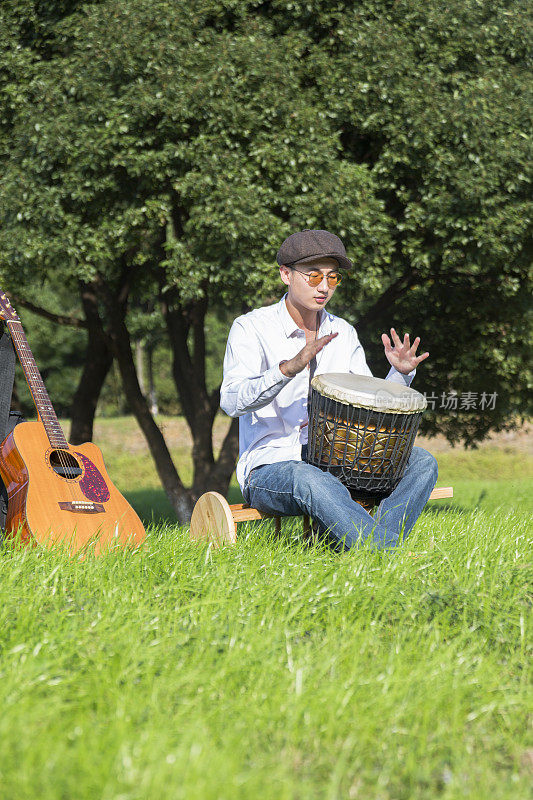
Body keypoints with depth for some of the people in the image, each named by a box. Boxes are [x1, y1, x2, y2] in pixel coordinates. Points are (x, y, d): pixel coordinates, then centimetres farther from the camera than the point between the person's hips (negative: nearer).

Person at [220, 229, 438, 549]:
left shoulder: (343, 333, 12)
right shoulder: (252, 328, -5)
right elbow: (232, 401, -22)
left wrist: (400, 374, -8)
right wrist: (290, 368, -37)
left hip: (336, 465, 6)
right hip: (270, 469, -6)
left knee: (421, 461, -13)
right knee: (310, 481, -39)